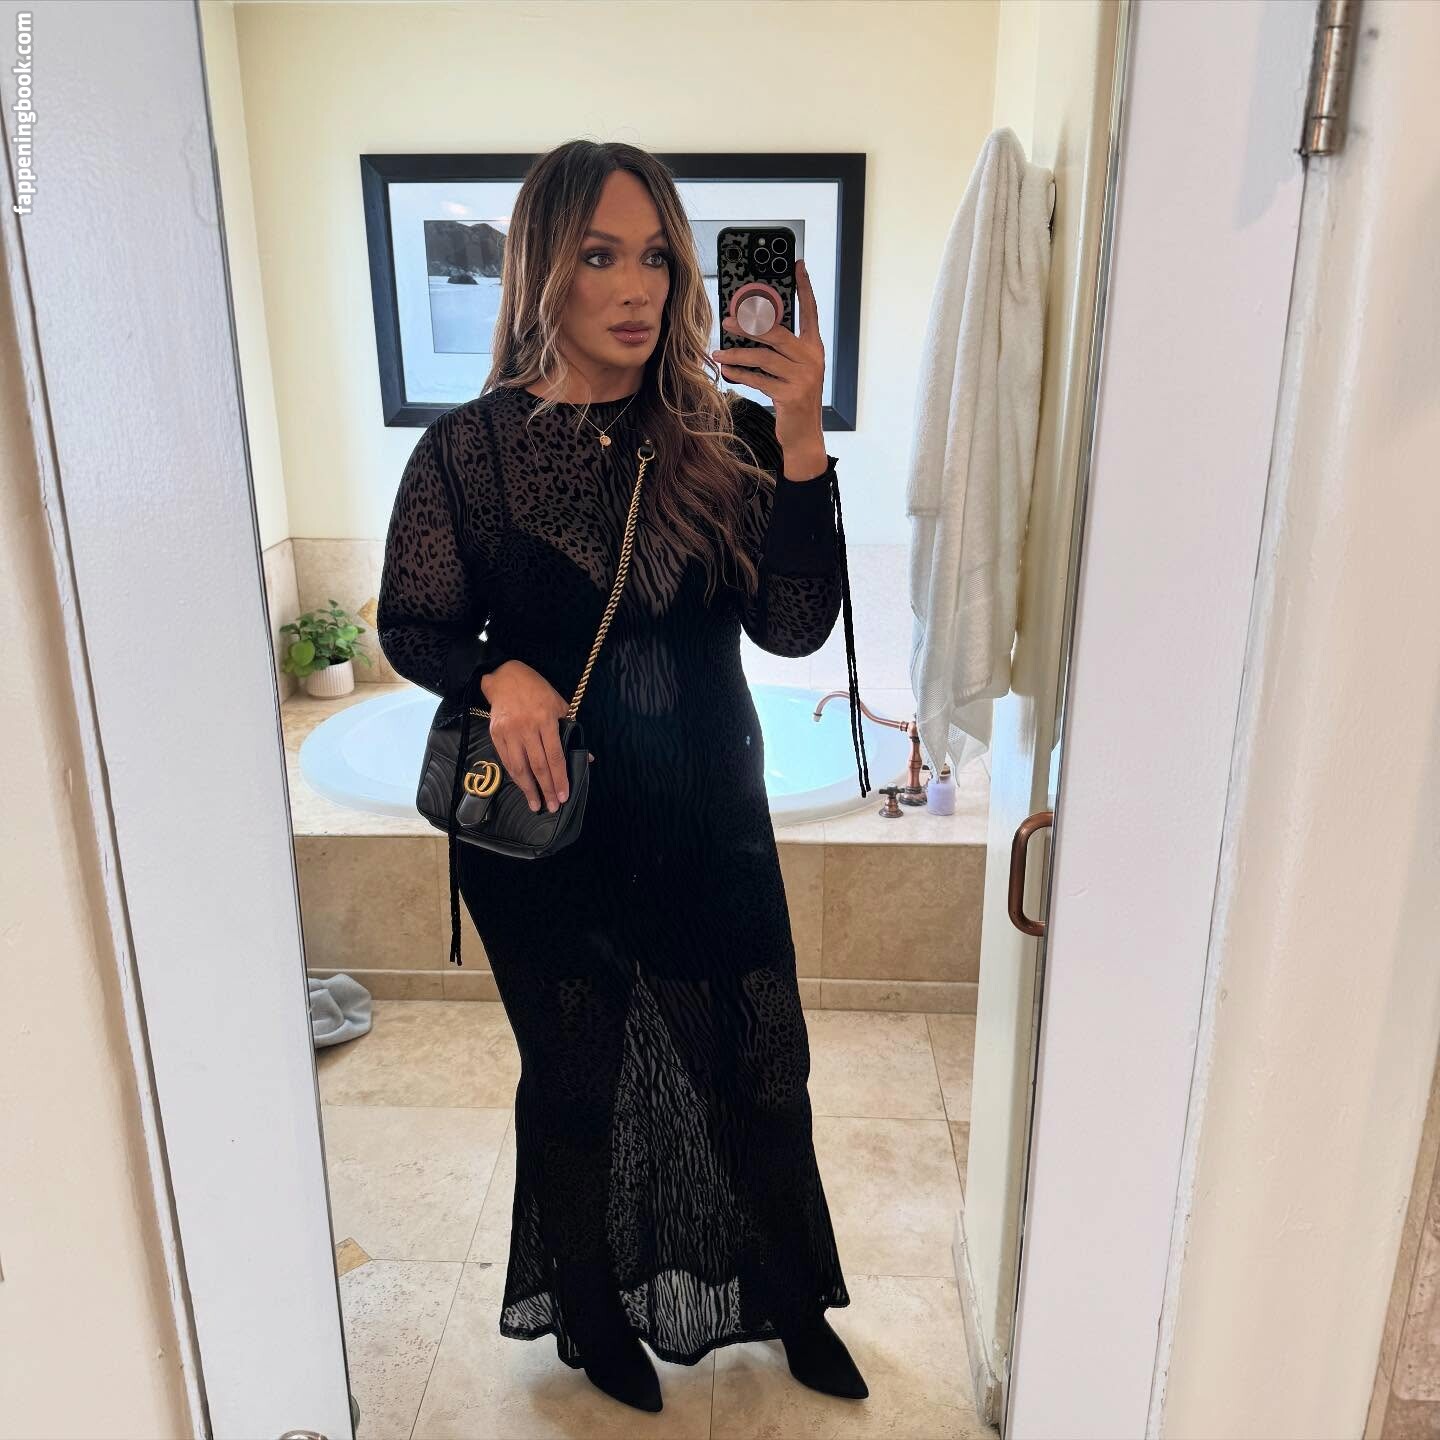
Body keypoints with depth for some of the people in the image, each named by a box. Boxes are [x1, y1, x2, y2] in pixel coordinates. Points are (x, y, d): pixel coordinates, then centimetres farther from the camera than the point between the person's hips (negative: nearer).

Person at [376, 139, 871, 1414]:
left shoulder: (726, 435, -6)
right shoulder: (468, 449, -8)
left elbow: (797, 626, -14)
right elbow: (411, 625, 1)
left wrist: (801, 440, -25)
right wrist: (497, 673, -20)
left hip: (709, 819, 2)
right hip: (544, 830, -1)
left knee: (760, 1074, 15)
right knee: (573, 1084, 18)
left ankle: (796, 1307, 44)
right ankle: (590, 1311, 47)